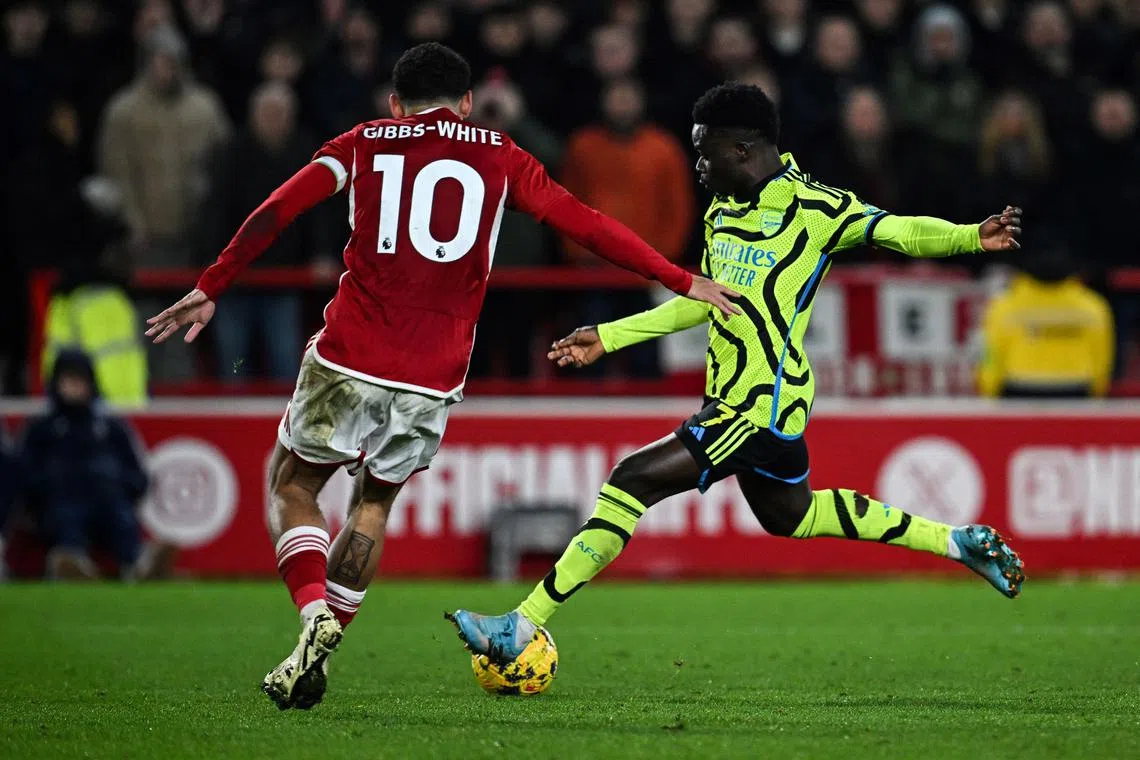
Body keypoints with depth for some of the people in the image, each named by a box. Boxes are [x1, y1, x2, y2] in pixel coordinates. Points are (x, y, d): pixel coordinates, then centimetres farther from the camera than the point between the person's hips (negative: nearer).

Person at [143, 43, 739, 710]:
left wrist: (210, 290, 10)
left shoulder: (363, 144, 9)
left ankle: (316, 616, -8)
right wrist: (683, 283, 7)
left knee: (293, 484, 16)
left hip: (349, 362, -1)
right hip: (433, 381, 1)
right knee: (376, 500, 22)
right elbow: (588, 224, 5)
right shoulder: (501, 159, 10)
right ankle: (323, 647, 14)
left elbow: (274, 213, 3)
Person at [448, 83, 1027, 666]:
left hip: (760, 407, -10)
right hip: (736, 399, 10)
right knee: (790, 515, 26)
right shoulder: (721, 212, 12)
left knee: (631, 481, -16)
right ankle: (958, 543, 36)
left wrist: (974, 237, -37)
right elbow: (704, 302, 24)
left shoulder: (815, 208, -13)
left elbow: (900, 232, -19)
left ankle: (521, 629, -15)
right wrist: (608, 337, 22)